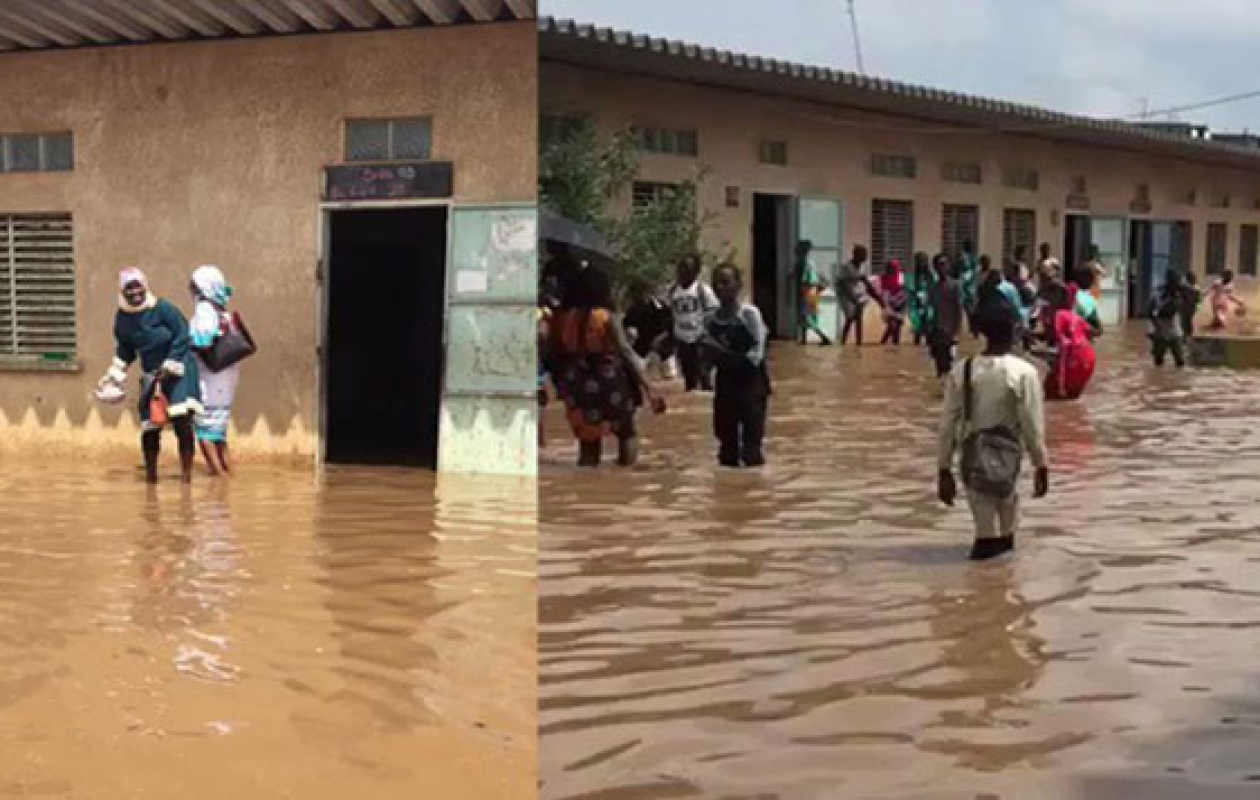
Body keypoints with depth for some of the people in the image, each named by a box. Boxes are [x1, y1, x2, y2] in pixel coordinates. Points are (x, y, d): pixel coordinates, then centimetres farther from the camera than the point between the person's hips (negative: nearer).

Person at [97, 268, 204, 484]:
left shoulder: (162, 309, -15)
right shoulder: (122, 318, 2)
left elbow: (182, 335, -14)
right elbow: (125, 350, 16)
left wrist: (169, 366, -17)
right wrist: (115, 375, 10)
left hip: (178, 369, -5)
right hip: (151, 375, 5)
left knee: (181, 421, -17)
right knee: (150, 426, 0)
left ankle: (187, 472, -9)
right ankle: (150, 472, 17)